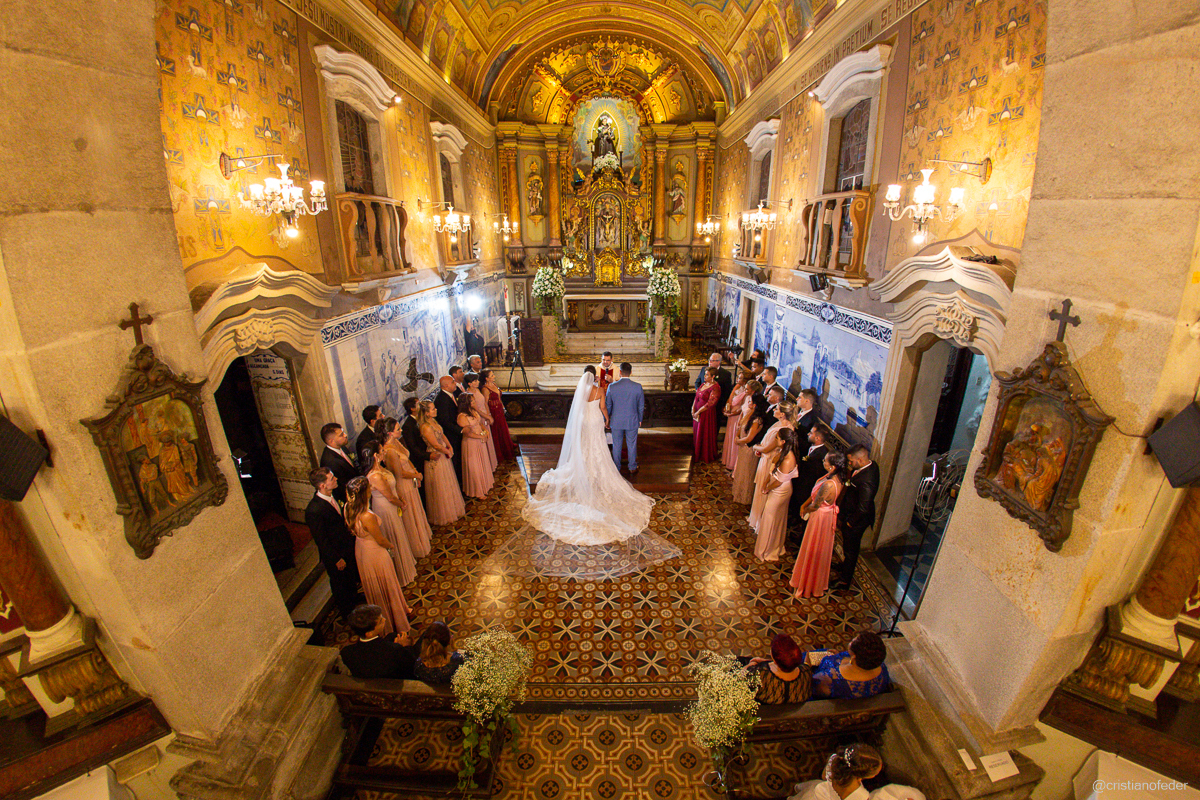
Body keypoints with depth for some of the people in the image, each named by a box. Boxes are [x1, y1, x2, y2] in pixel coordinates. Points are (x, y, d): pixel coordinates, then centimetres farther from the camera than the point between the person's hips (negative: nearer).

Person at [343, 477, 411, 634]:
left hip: (360, 549, 7)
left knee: (372, 585, 29)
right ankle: (398, 614, 41)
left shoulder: (348, 508, -16)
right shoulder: (367, 516, -39)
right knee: (387, 585, 18)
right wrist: (390, 545, -3)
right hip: (375, 552, -7)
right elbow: (380, 540, -23)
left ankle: (380, 613, 53)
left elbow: (352, 530, 3)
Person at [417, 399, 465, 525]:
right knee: (441, 488, 9)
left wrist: (450, 446, -2)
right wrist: (448, 452, -9)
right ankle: (444, 515, 27)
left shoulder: (433, 421, 0)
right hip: (436, 458, -9)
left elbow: (442, 435, 10)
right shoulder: (425, 427, -28)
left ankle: (453, 506, 44)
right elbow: (436, 445, -23)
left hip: (443, 455, 9)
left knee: (449, 483, 24)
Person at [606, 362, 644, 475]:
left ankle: (616, 468, 28)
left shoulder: (612, 387, -14)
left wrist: (606, 419, 10)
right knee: (632, 445, 15)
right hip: (632, 421, 0)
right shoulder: (637, 387, -13)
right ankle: (633, 468, 28)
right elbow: (641, 406, -3)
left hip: (616, 422, 0)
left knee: (616, 445, 14)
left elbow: (607, 406, -4)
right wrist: (639, 419, 12)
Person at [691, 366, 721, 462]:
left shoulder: (715, 388, -18)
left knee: (705, 435, 5)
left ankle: (706, 456, 23)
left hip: (707, 414, -8)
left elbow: (710, 404, -21)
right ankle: (697, 453, 35)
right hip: (698, 413, 8)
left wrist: (698, 412, -16)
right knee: (697, 433, 18)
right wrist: (693, 409, -3)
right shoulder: (703, 384, 7)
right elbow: (696, 397, 9)